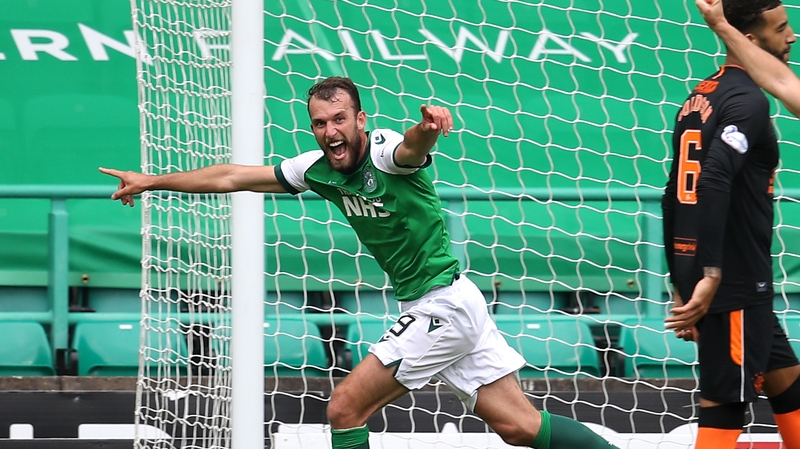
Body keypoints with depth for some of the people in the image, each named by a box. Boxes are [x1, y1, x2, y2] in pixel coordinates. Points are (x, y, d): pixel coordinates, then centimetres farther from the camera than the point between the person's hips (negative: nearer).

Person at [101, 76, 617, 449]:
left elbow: (414, 145, -43)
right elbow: (232, 177, 12)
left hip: (441, 306, -8)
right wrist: (153, 181, 15)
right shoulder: (319, 169, 4)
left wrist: (430, 126, -67)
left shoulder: (386, 153, -18)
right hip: (451, 305, 8)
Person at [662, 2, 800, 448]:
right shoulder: (748, 101, -13)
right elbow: (714, 182, -27)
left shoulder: (700, 98, 15)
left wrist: (682, 285, 21)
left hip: (730, 284, 9)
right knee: (723, 410, -7)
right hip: (734, 283, -9)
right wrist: (712, 275, -28)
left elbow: (677, 194, 18)